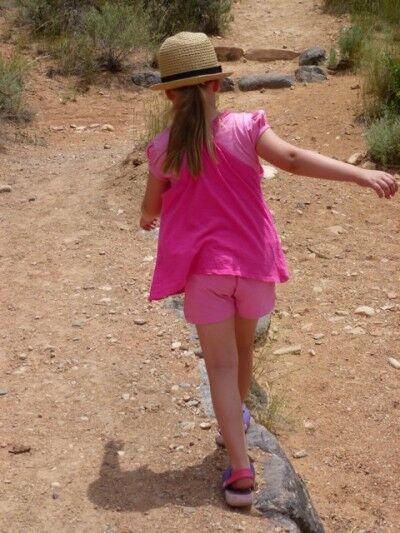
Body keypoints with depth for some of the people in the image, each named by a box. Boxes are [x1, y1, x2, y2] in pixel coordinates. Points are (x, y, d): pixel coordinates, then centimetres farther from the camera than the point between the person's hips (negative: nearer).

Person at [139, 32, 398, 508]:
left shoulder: (163, 149, -5)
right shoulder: (244, 128, -8)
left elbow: (151, 207, 8)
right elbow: (292, 159, -23)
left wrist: (147, 219, 33)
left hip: (202, 268, -1)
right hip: (251, 260, 1)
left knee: (221, 364, 2)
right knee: (242, 346, 24)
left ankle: (240, 469, -6)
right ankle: (235, 420, 47)